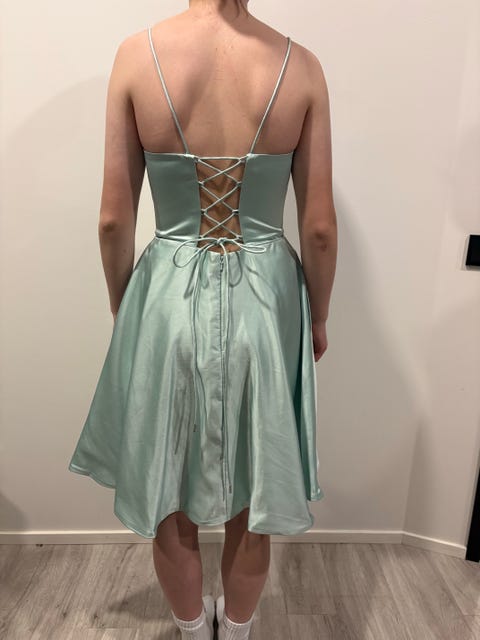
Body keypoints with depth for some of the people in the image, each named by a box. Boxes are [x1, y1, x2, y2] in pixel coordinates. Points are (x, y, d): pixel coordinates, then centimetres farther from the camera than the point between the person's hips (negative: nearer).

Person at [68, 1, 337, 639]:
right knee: (252, 496, 23)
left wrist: (121, 309, 11)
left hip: (169, 299, 0)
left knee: (168, 495, 23)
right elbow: (320, 227, -5)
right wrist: (317, 319, 11)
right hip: (265, 300, 1)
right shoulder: (301, 66, -5)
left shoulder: (137, 54, -6)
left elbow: (114, 219, -6)